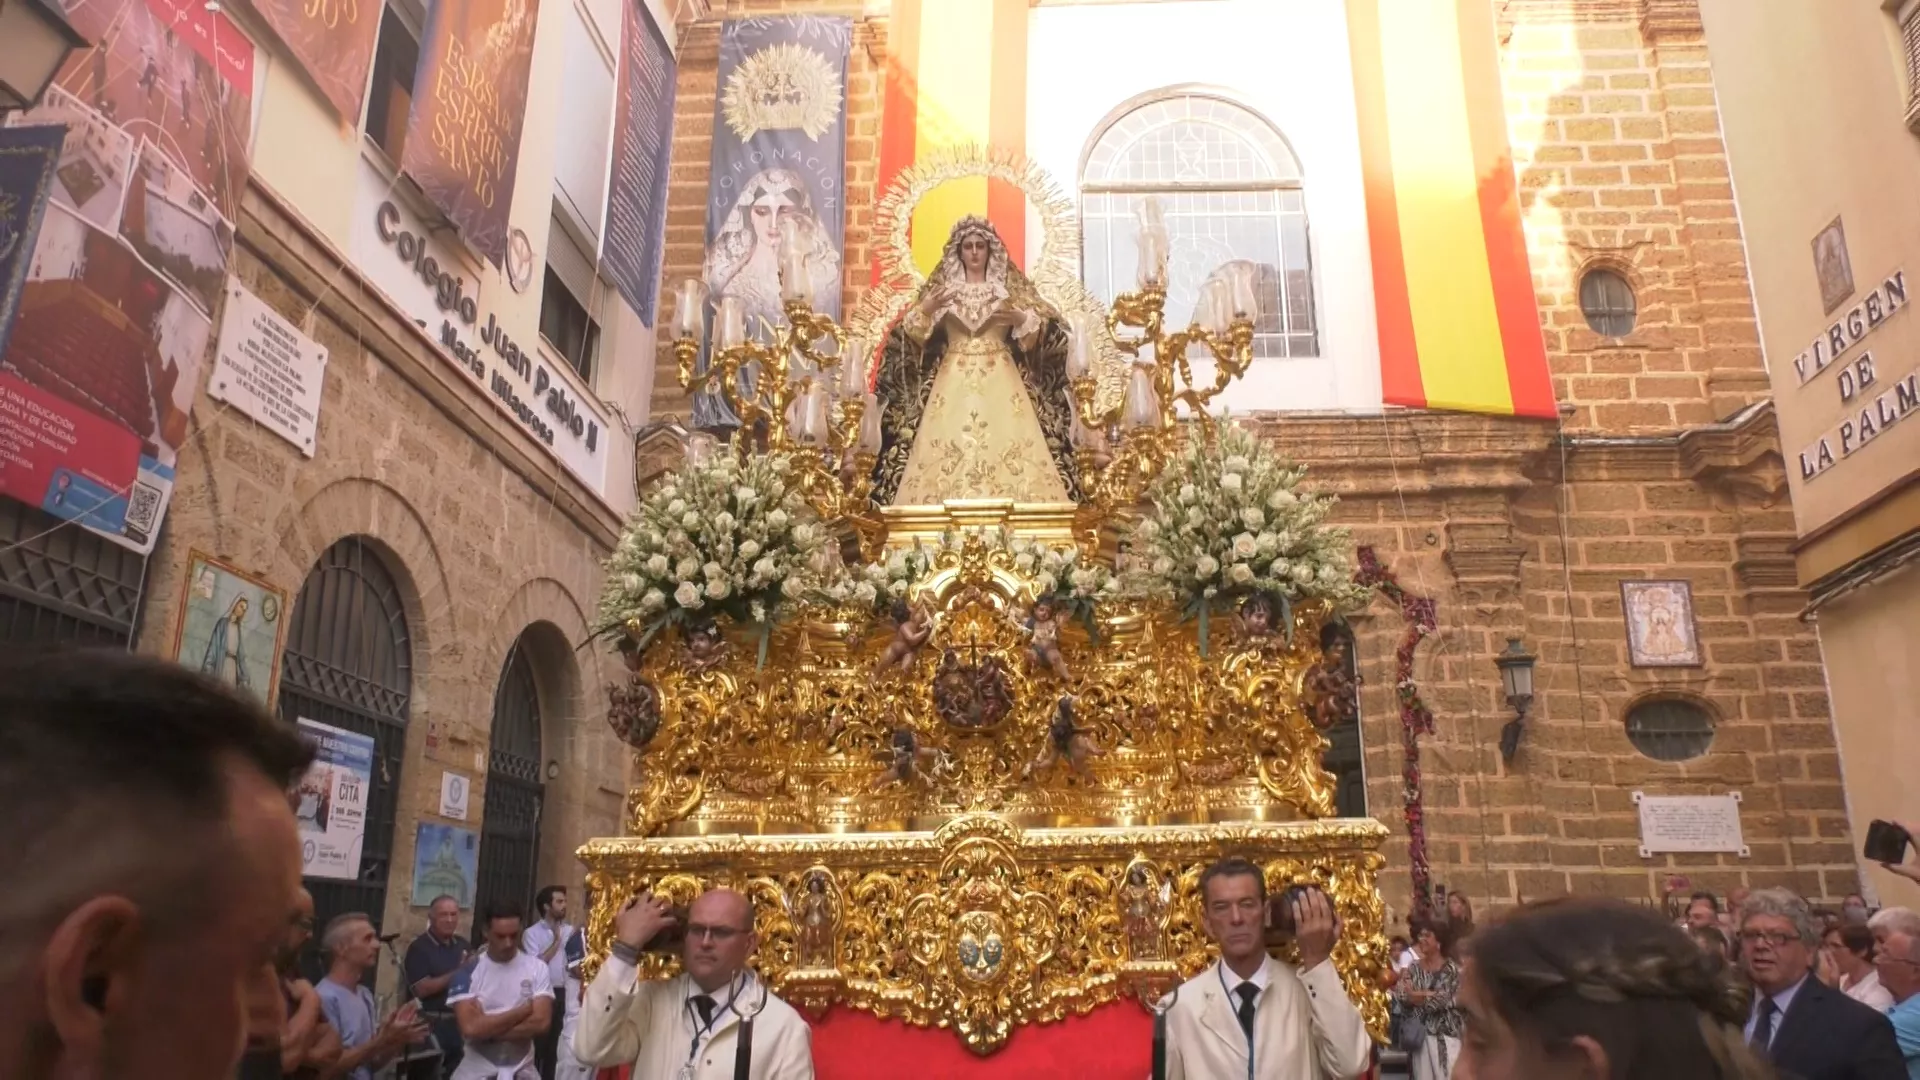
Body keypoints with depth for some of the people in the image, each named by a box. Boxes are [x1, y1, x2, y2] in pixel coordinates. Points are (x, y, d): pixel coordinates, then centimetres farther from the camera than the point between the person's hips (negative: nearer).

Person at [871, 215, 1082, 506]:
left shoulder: (1010, 285, 11)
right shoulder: (941, 286, 12)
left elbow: (1044, 325, 5)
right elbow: (910, 333, 6)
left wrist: (1022, 319, -13)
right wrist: (925, 310, -12)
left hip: (1001, 380, 0)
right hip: (953, 381, 0)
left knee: (1009, 443, -13)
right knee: (945, 452, -11)